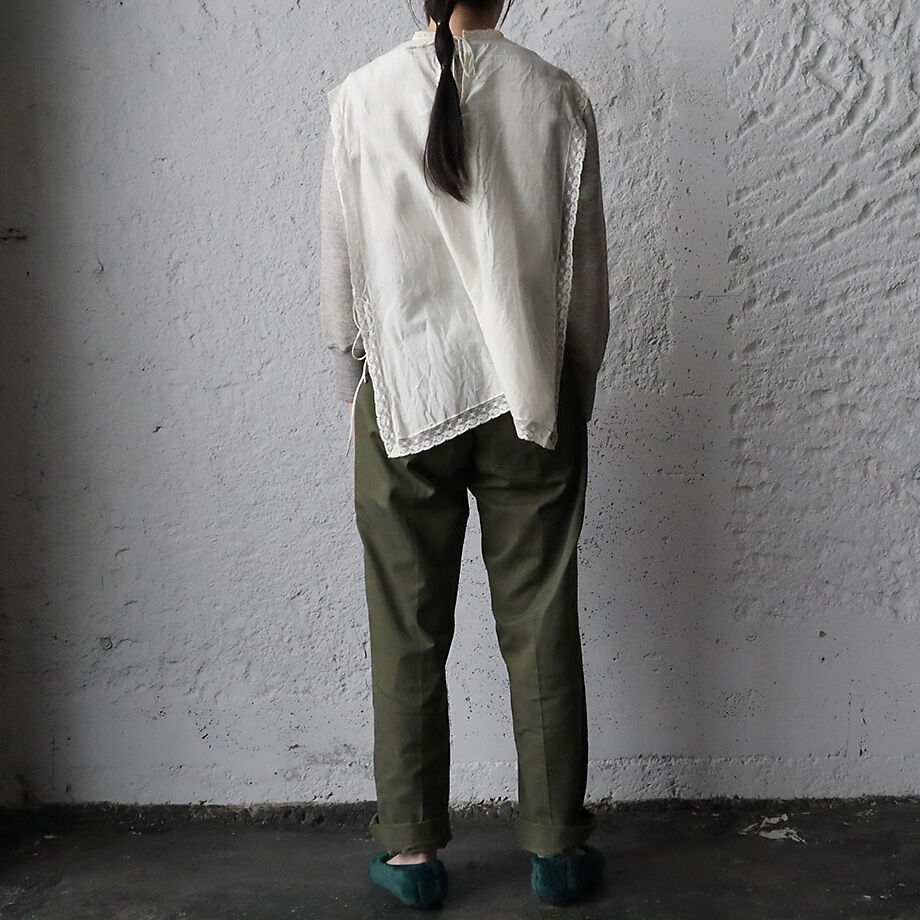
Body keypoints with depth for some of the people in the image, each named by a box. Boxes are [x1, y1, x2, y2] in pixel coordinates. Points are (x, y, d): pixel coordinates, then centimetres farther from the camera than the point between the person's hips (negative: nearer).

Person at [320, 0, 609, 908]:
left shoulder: (361, 98, -3)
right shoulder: (556, 96, -2)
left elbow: (341, 271, 1)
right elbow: (586, 274, 1)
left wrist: (354, 388, 14)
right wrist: (572, 398, 13)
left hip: (404, 398, 0)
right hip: (531, 399, 1)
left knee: (408, 634, 9)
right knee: (540, 629, 9)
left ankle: (411, 850, 20)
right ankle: (556, 846, 21)